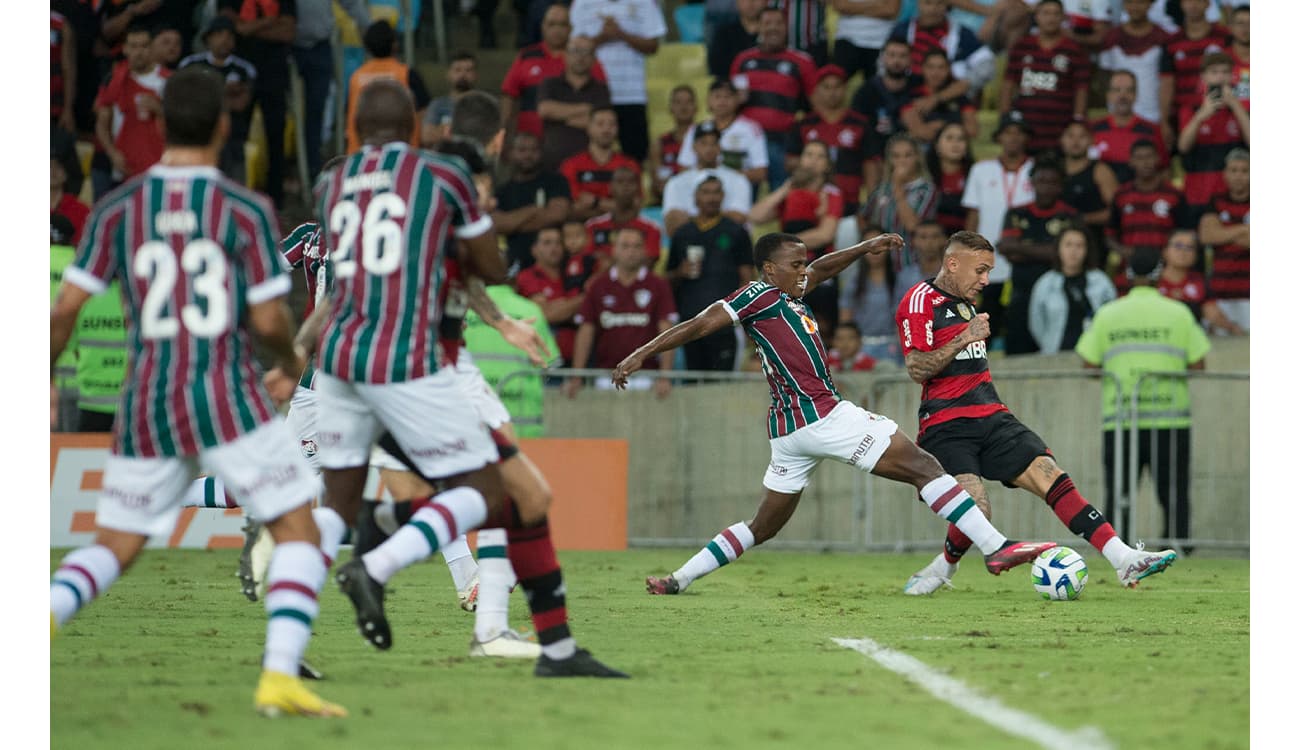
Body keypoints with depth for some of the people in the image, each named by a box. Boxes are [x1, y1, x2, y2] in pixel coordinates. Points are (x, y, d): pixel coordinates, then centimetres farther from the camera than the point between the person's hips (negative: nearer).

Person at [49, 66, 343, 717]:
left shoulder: (117, 211, 3)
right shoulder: (246, 211, -5)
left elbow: (64, 310, 1)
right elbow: (269, 321, -6)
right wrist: (290, 359, 16)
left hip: (146, 406, 4)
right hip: (226, 397, -4)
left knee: (112, 546, 16)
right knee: (298, 533, 5)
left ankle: (44, 615, -14)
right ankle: (280, 676, -12)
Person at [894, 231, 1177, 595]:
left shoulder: (965, 303, 21)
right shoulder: (920, 300, -7)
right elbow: (916, 369, -16)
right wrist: (964, 338, -22)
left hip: (991, 418, 8)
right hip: (946, 425, -8)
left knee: (1050, 475, -11)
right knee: (976, 510, -24)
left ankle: (1124, 559, -22)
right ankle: (943, 569, 7)